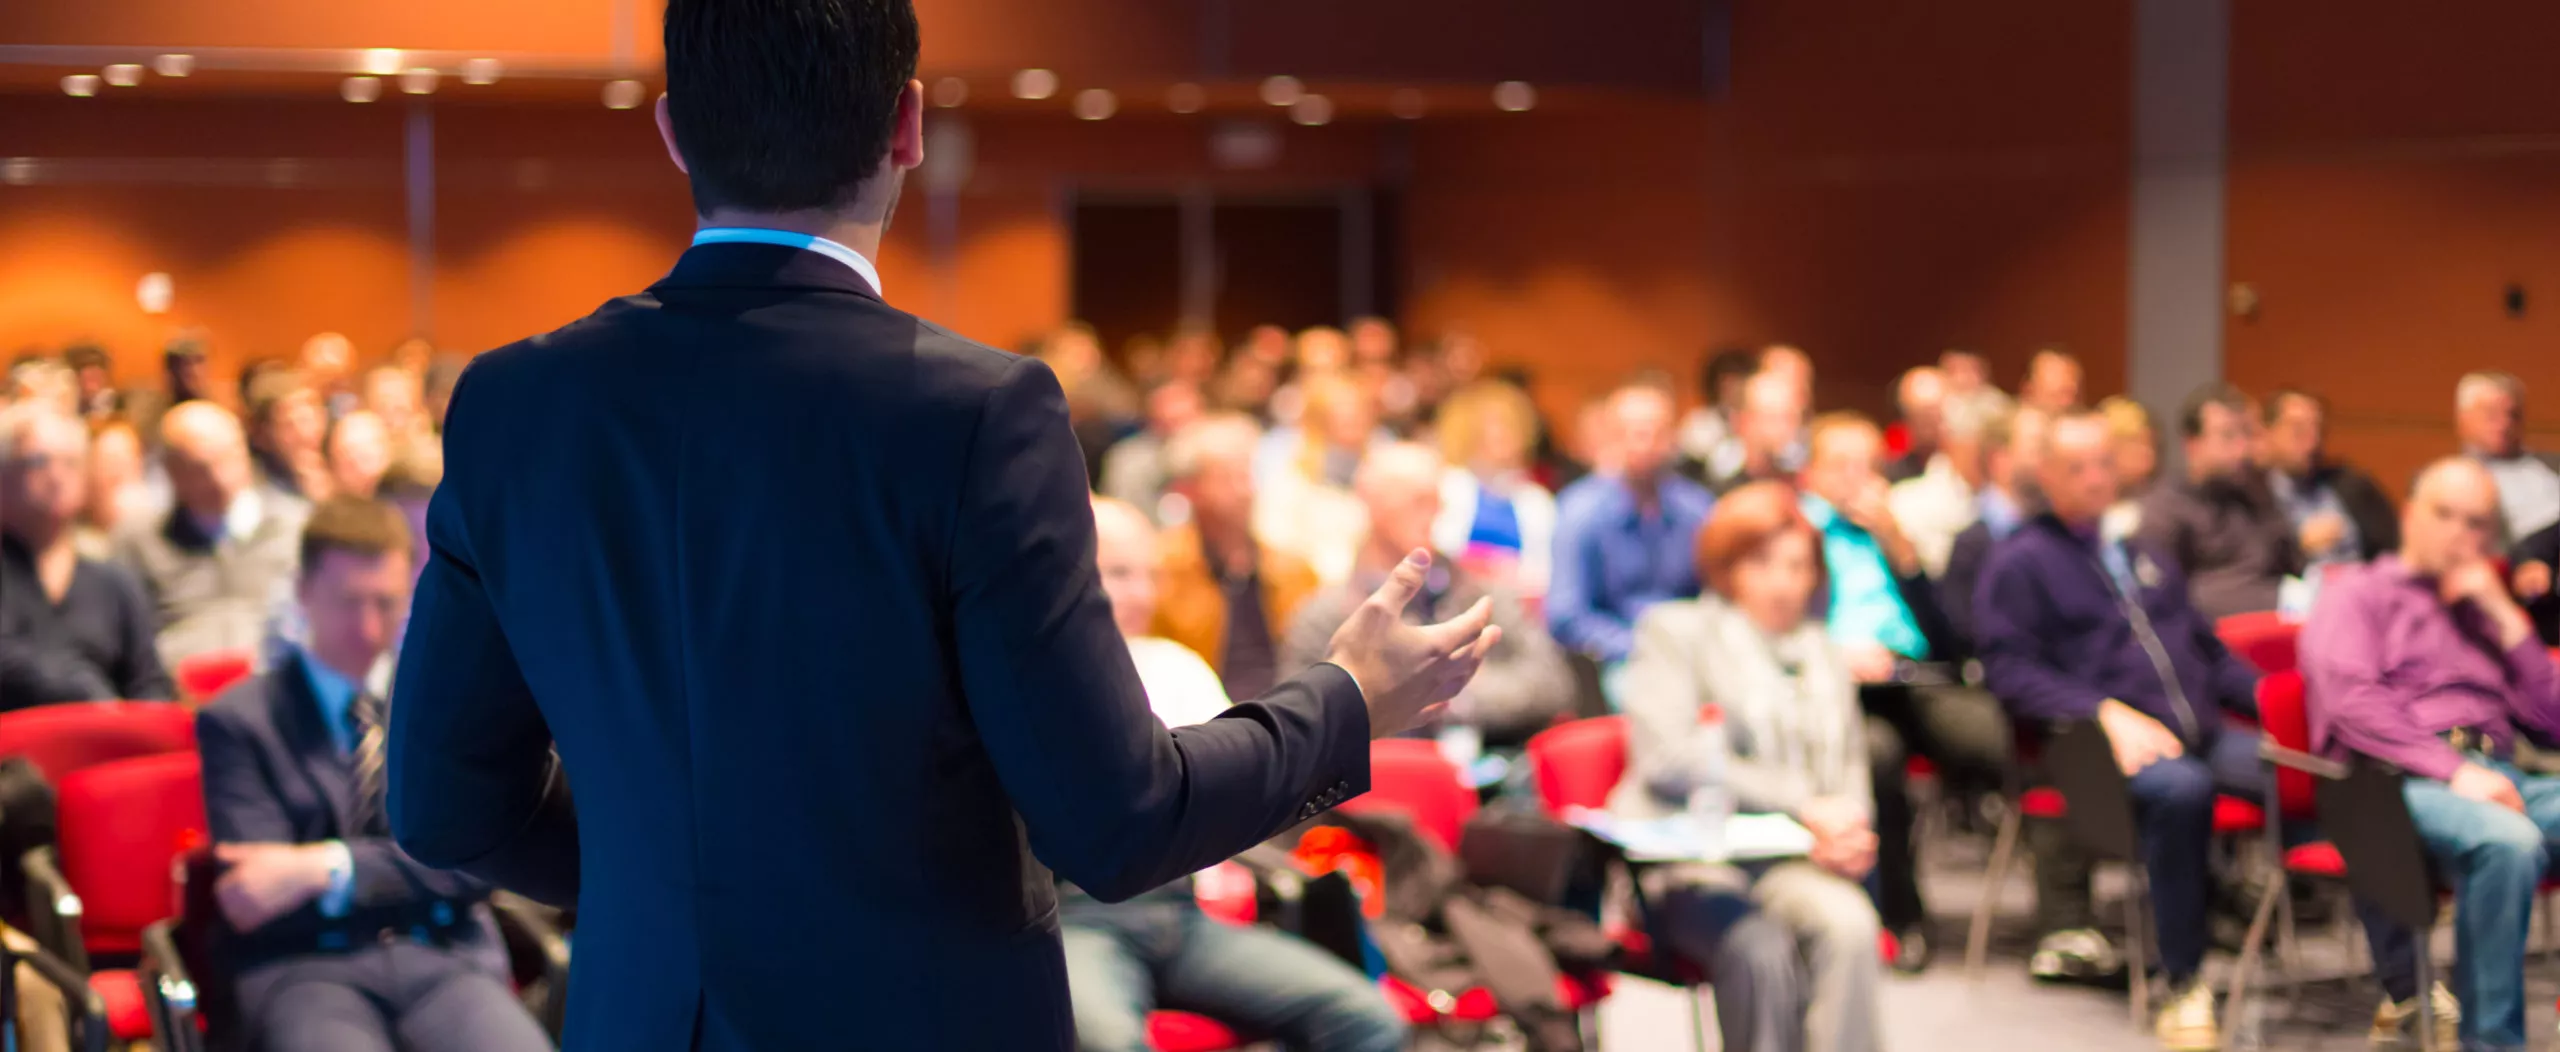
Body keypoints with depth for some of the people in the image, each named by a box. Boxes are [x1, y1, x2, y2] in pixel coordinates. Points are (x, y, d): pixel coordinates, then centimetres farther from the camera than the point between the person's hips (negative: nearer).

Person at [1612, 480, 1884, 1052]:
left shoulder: (1825, 657, 25)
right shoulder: (1675, 631, 8)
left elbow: (1850, 771, 25)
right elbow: (1667, 761, -7)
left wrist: (1848, 833, -2)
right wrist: (1802, 806, -12)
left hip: (1798, 863, 4)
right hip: (1693, 865, -4)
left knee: (1848, 923, -31)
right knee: (1760, 948, -35)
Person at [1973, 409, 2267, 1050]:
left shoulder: (2144, 557, 29)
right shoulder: (2020, 562, 8)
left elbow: (2207, 649, 31)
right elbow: (2011, 670, -4)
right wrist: (2108, 713, -17)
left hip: (2202, 735, 6)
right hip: (2101, 741, -6)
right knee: (2180, 787, -39)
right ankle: (2184, 989, -30)